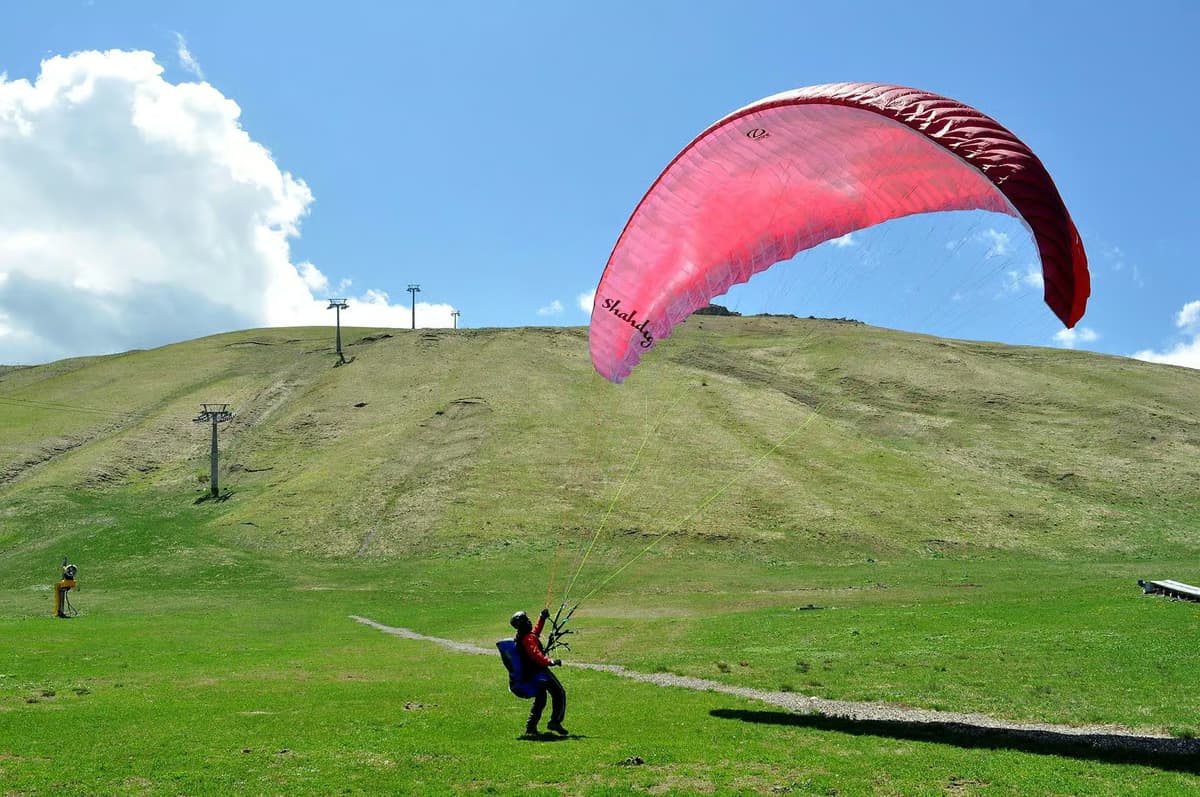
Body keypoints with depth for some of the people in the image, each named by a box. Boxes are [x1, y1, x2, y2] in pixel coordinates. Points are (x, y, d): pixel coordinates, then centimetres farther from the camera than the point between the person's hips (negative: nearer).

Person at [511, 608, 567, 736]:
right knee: (559, 694, -3)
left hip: (531, 674, 10)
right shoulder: (528, 638, -20)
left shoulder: (521, 636, 11)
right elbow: (536, 655, -32)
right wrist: (551, 662, -38)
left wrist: (541, 618, 26)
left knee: (540, 700, 19)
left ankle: (530, 728, 17)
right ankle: (555, 721, -9)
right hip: (539, 672, -10)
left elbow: (535, 631, 32)